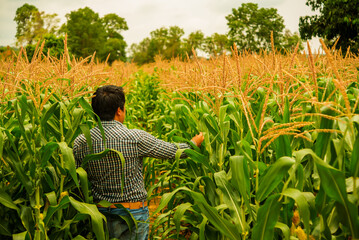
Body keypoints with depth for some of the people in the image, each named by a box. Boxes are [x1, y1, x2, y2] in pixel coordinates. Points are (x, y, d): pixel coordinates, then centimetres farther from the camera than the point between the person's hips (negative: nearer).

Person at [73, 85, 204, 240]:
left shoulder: (81, 142, -6)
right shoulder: (136, 138, -17)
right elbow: (173, 151, -3)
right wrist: (194, 143, 16)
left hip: (100, 212, 4)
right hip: (132, 213, -4)